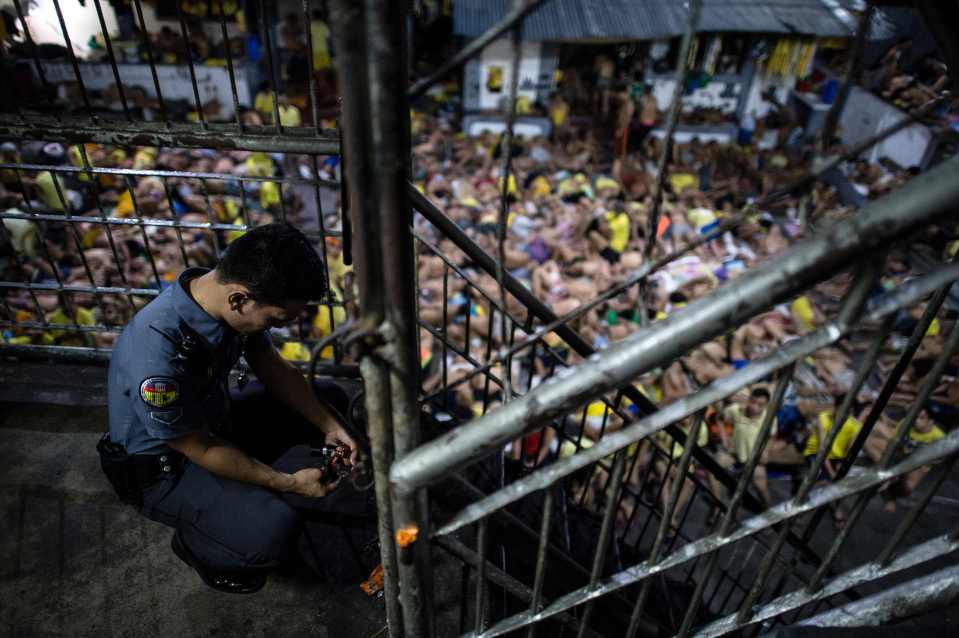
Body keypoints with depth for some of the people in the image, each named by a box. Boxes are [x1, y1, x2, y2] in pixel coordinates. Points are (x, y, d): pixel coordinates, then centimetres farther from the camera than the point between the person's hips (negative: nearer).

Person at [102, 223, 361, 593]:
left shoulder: (234, 298, -17)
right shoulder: (156, 358, -39)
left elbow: (274, 368, -1)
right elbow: (200, 450, -24)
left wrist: (330, 426, -8)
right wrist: (288, 483, -18)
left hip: (214, 420, 8)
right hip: (165, 468, -7)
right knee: (273, 532, -28)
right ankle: (194, 542, 6)